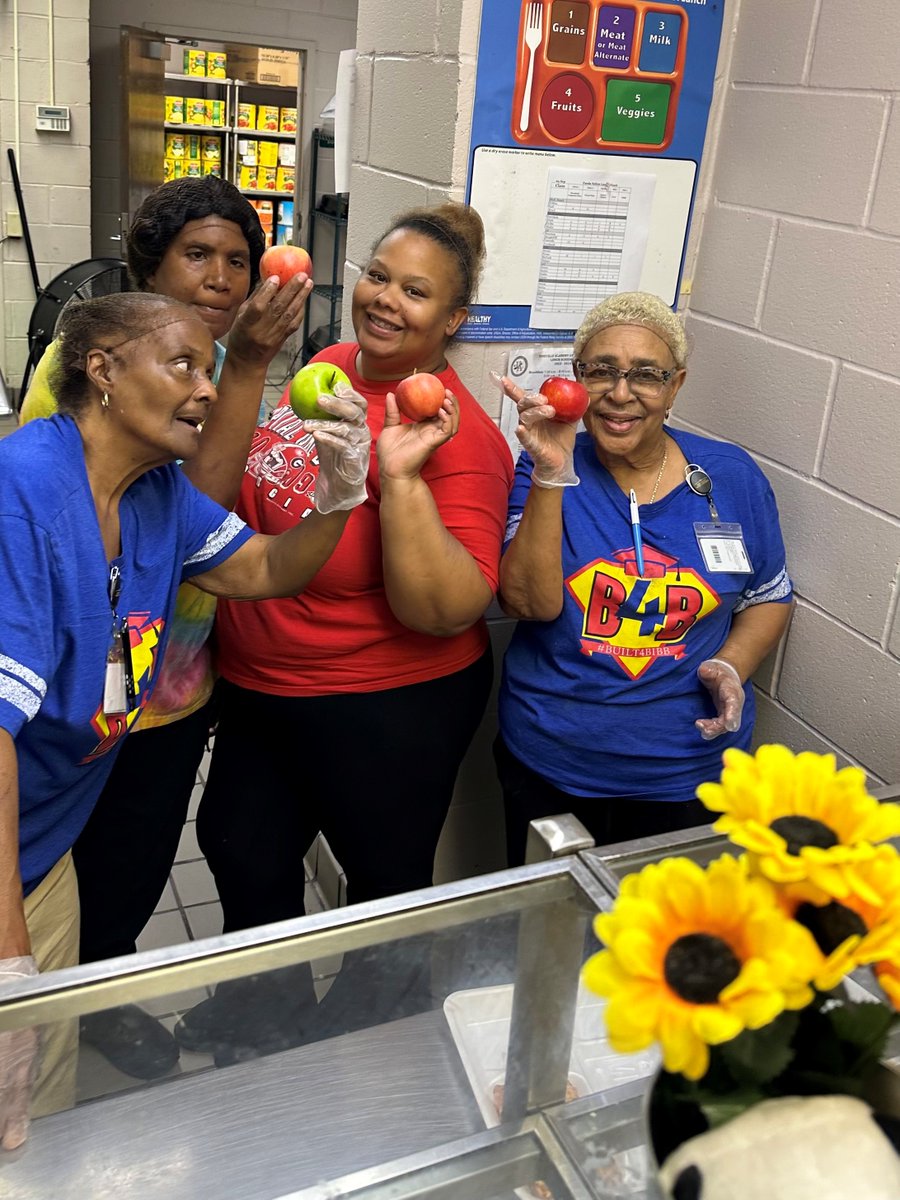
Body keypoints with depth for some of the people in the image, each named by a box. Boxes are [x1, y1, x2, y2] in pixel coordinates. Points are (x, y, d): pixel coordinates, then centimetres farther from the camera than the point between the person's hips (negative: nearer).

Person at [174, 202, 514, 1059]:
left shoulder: (457, 435, -23)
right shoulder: (331, 365, 0)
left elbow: (446, 611, -32)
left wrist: (400, 476, -37)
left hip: (386, 711, -8)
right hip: (259, 686, 9)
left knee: (384, 883, 17)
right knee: (240, 848, 25)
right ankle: (263, 1003, 53)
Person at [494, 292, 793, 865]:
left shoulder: (732, 478, -3)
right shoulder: (544, 469, -7)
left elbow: (770, 597, 10)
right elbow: (530, 602, -20)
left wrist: (731, 666, -9)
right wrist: (550, 474, -28)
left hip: (688, 775, 1)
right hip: (548, 770, 0)